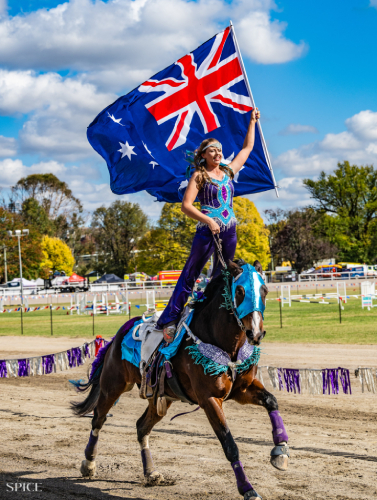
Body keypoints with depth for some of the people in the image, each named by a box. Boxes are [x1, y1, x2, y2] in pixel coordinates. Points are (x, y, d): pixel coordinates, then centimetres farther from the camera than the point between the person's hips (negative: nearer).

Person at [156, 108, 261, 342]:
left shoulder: (228, 172, 12)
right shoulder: (199, 176, -2)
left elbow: (247, 148, 24)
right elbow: (186, 205, -10)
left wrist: (253, 122, 26)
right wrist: (207, 220, -21)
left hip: (229, 230, 6)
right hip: (207, 230, -6)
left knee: (223, 276, 8)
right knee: (190, 275, -5)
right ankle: (169, 320, -4)